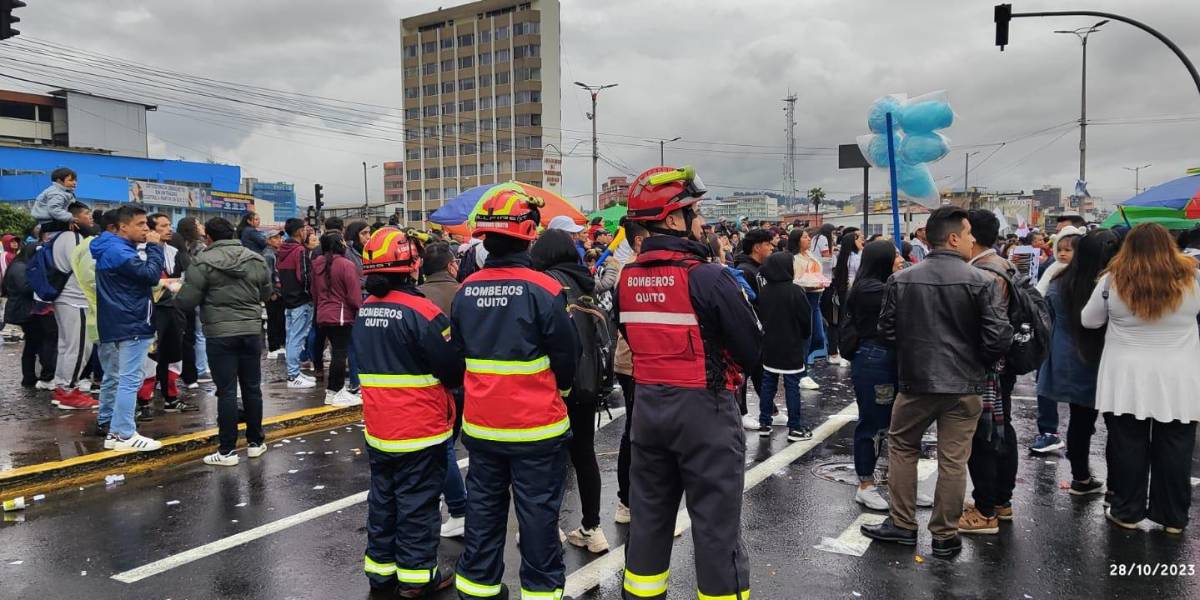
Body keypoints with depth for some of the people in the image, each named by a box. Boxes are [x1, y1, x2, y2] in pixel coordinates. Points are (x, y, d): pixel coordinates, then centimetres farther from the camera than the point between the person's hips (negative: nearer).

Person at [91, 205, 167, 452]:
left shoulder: (110, 249, 14)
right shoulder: (120, 252, -19)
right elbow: (152, 275, -22)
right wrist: (154, 246, -13)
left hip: (114, 323, 11)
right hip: (131, 325, -11)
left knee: (113, 376, 21)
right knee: (129, 380, -10)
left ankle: (106, 421, 34)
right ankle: (123, 435, -10)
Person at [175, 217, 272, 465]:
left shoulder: (203, 262, -9)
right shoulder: (256, 259, 4)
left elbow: (187, 302, -9)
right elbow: (266, 293, 14)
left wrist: (177, 289, 12)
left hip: (220, 333, -4)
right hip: (252, 330, 4)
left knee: (227, 391, 0)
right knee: (252, 387, 13)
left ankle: (227, 450, 4)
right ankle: (255, 442, 22)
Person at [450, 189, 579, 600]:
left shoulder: (465, 291, -1)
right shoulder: (543, 289, -16)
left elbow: (458, 354, 9)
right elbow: (566, 356, -9)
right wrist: (560, 392, 12)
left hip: (480, 424, 5)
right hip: (535, 426, -5)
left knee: (483, 507, 16)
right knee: (538, 512, 7)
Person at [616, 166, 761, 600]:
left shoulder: (628, 279, 2)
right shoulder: (708, 277, -18)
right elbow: (752, 350, -13)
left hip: (648, 405, 7)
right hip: (703, 408, -6)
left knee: (649, 513, 18)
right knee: (716, 521, 5)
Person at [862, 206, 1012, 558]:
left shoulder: (901, 280, -4)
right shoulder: (980, 281, -11)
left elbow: (886, 331, 1)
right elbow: (998, 337, -13)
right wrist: (977, 363, 7)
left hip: (915, 380, 2)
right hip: (962, 384, -1)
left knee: (901, 446, 19)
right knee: (953, 459, 7)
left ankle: (902, 525, 22)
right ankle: (945, 536, 18)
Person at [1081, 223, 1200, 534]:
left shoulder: (1113, 281, -8)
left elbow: (1089, 321, 4)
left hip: (1127, 381, -1)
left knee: (1128, 446, 9)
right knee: (1174, 449, 10)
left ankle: (1127, 511, 18)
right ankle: (1173, 517, 20)